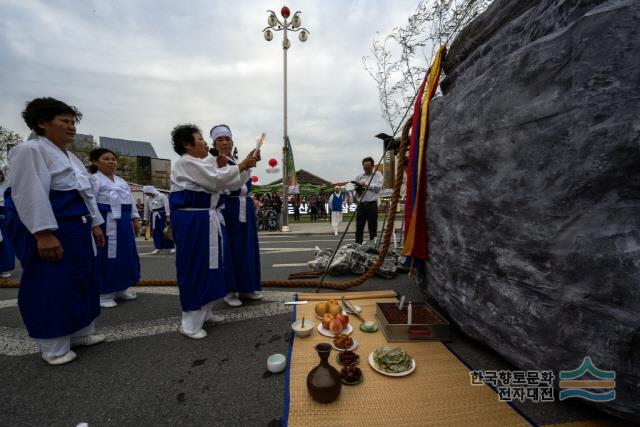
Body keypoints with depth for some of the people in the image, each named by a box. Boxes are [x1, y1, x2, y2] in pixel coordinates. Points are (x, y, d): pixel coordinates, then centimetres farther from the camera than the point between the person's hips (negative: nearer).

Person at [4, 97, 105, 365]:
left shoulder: (72, 158, 17)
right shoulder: (29, 150, -10)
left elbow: (86, 193, 19)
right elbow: (30, 195, -19)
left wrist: (95, 224, 15)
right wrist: (44, 233, -25)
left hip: (77, 229, 9)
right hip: (49, 231, -9)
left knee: (82, 281, 14)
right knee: (51, 287, 1)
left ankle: (80, 333, 30)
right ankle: (54, 347, 16)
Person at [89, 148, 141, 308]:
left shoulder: (121, 181, 19)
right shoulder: (94, 179, -4)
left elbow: (130, 200, 20)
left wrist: (135, 219, 14)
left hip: (124, 221, 8)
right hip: (106, 222, -8)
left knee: (126, 254, 12)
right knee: (106, 257, -3)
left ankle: (119, 289, 26)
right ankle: (103, 293, 10)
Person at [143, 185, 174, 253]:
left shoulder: (161, 196, -9)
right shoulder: (147, 199, 8)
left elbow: (167, 206, -11)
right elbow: (146, 209, 14)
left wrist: (168, 216, -15)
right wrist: (146, 219, 16)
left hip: (162, 215, -5)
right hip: (153, 216, 5)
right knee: (155, 232, 6)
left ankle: (172, 247, 2)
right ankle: (158, 247, 17)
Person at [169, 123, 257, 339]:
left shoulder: (205, 162, 18)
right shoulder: (186, 163, -10)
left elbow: (220, 182, 15)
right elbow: (216, 180, -18)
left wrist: (246, 166, 3)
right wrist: (242, 165, -11)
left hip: (209, 219, 9)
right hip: (192, 221, -9)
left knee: (209, 266, 15)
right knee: (195, 268, -4)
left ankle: (204, 311, 30)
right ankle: (190, 323, 10)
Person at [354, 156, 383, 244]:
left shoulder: (377, 174, 7)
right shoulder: (359, 176, 15)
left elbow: (378, 187, -7)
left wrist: (366, 185, -10)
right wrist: (357, 188, -6)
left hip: (372, 205, -3)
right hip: (361, 205, 3)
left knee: (373, 229, 3)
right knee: (359, 228, 4)